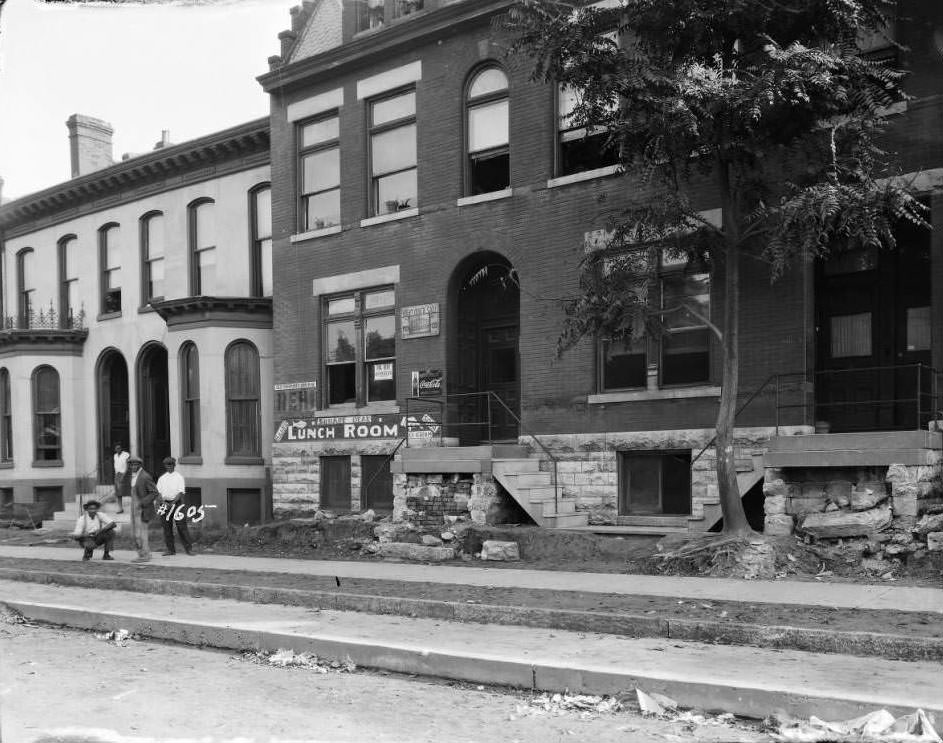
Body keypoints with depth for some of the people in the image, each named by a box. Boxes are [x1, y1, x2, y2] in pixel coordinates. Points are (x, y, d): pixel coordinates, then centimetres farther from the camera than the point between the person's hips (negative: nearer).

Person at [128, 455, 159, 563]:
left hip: (143, 509, -9)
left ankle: (144, 556, 4)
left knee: (140, 533, -5)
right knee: (134, 533, 11)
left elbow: (155, 493, -18)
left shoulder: (145, 477, -17)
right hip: (135, 508, 9)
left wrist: (142, 503, -23)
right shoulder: (134, 475, 11)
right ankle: (146, 553, 20)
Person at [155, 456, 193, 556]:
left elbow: (180, 492, -7)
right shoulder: (162, 478, 12)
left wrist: (173, 503, -18)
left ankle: (189, 548, -2)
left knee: (181, 526, -6)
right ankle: (171, 549, 12)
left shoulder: (179, 477, 0)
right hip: (165, 503, 4)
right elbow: (158, 492, 7)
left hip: (177, 502, -4)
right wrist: (163, 502, -10)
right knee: (166, 527, 4)